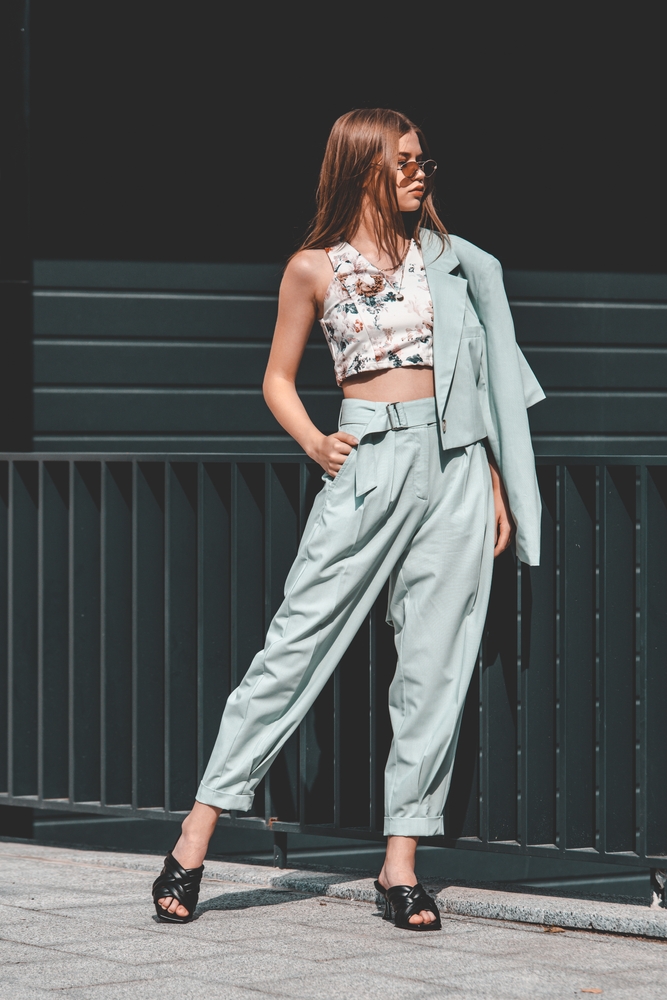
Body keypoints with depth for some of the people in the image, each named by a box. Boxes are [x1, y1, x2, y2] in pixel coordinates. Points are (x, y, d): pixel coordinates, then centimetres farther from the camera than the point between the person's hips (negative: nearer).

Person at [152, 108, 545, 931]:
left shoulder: (442, 257, 13)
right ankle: (197, 836, -4)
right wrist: (315, 444, -9)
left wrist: (497, 487, 11)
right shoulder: (314, 268, 4)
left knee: (437, 664, 0)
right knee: (297, 645, -7)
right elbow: (278, 378, 10)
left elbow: (475, 377, 16)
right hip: (370, 462, -3)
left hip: (455, 465, 4)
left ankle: (401, 862, 5)